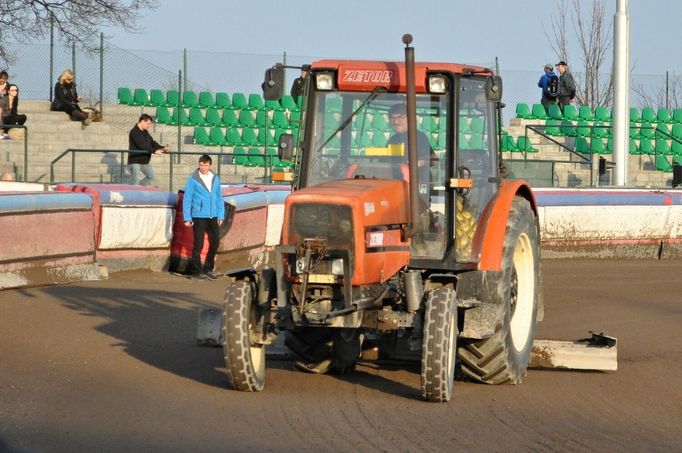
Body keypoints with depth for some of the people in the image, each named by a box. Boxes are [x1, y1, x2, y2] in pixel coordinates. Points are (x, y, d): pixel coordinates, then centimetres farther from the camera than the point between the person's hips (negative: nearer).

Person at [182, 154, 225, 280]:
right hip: (199, 217, -5)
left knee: (215, 242, 8)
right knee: (198, 245, -2)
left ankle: (208, 269, 22)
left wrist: (221, 215, 9)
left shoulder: (216, 179, 8)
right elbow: (187, 199, -4)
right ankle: (196, 271, 7)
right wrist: (187, 218, -6)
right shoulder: (193, 179, -6)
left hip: (213, 217, 5)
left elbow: (219, 198, 14)